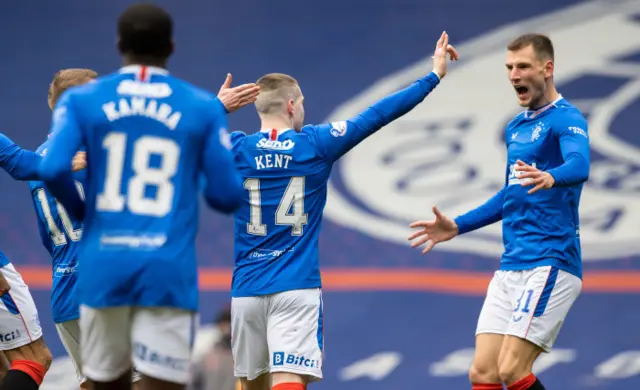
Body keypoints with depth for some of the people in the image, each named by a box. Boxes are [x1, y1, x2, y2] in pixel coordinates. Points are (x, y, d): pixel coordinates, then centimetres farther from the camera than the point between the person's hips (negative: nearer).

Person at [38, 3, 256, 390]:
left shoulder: (81, 100, 4)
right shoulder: (204, 107, 4)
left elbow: (53, 170, -10)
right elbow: (227, 195, 3)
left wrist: (82, 212, 11)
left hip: (104, 266, 2)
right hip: (169, 271, -2)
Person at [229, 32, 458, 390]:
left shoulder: (237, 149, -1)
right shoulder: (315, 145, -3)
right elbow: (376, 115, 3)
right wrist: (433, 77, 11)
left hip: (247, 289, 3)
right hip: (295, 289, -3)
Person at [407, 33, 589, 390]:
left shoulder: (565, 119, -9)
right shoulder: (516, 127, 18)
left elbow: (579, 166, -30)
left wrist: (550, 178, -52)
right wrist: (457, 227, 29)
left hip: (550, 264, -8)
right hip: (511, 266, 9)